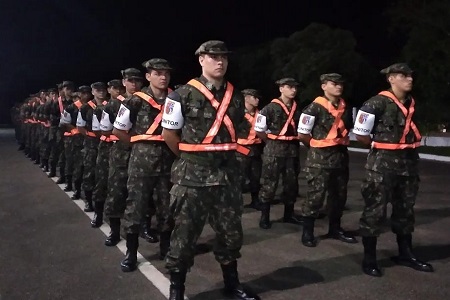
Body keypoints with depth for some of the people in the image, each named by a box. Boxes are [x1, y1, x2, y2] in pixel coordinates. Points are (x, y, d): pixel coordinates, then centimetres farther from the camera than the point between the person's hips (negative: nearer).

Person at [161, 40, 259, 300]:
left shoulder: (236, 96, 7)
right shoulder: (183, 95, -8)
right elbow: (169, 134, -2)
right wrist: (191, 160, 7)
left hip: (228, 173, 5)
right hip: (193, 176, -5)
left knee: (231, 232, 14)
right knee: (185, 234, 4)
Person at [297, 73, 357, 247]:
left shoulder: (345, 108, 9)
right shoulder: (315, 108, -11)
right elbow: (302, 135, -11)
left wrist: (340, 144, 15)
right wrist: (316, 147, 2)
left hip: (340, 156, 7)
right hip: (320, 158, -7)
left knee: (339, 195, 13)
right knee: (315, 196, -5)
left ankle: (335, 229, 28)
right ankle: (307, 232, 7)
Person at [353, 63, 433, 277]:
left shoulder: (411, 103, 11)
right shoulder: (377, 103, -13)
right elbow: (360, 134, -10)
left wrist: (405, 148, 15)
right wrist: (380, 147, 3)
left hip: (409, 162, 8)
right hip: (382, 162, -7)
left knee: (405, 209, 15)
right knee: (374, 209, -2)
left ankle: (405, 254, 29)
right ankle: (369, 259, 8)